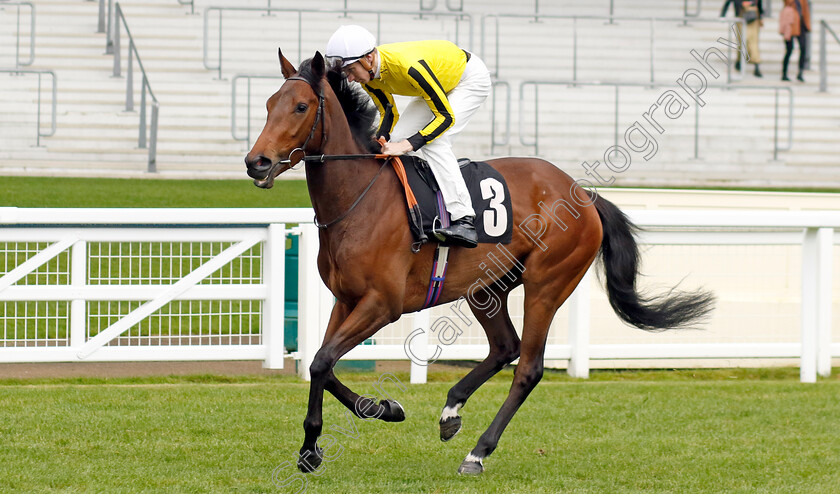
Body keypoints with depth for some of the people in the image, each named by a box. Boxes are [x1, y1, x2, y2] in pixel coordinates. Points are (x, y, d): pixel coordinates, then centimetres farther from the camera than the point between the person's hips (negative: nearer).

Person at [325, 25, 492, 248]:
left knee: (435, 144, -24)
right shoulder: (368, 73, -16)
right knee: (397, 138, -4)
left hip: (471, 78, -8)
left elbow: (446, 117, -35)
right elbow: (389, 113, -1)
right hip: (438, 83, 8)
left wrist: (408, 145, -42)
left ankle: (464, 221, -27)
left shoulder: (407, 65, -40)